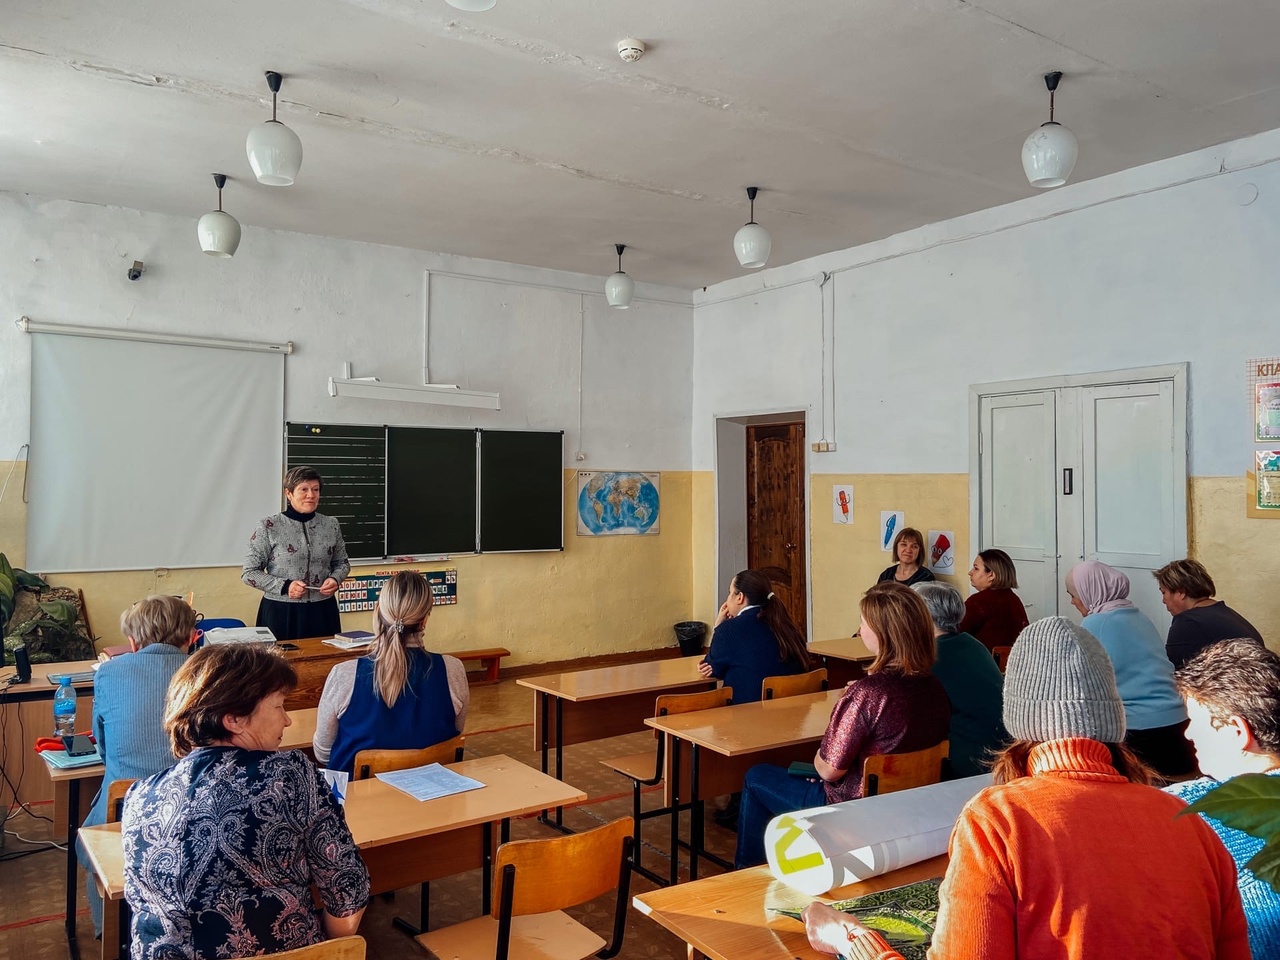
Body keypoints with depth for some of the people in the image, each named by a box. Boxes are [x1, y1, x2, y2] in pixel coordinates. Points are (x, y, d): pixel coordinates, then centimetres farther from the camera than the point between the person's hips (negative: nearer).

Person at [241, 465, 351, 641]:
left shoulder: (331, 525, 4)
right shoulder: (268, 527, -5)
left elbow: (342, 563, 15)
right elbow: (249, 572, -3)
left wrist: (335, 579, -6)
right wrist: (284, 586, -16)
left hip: (323, 612, 3)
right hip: (281, 613, -3)